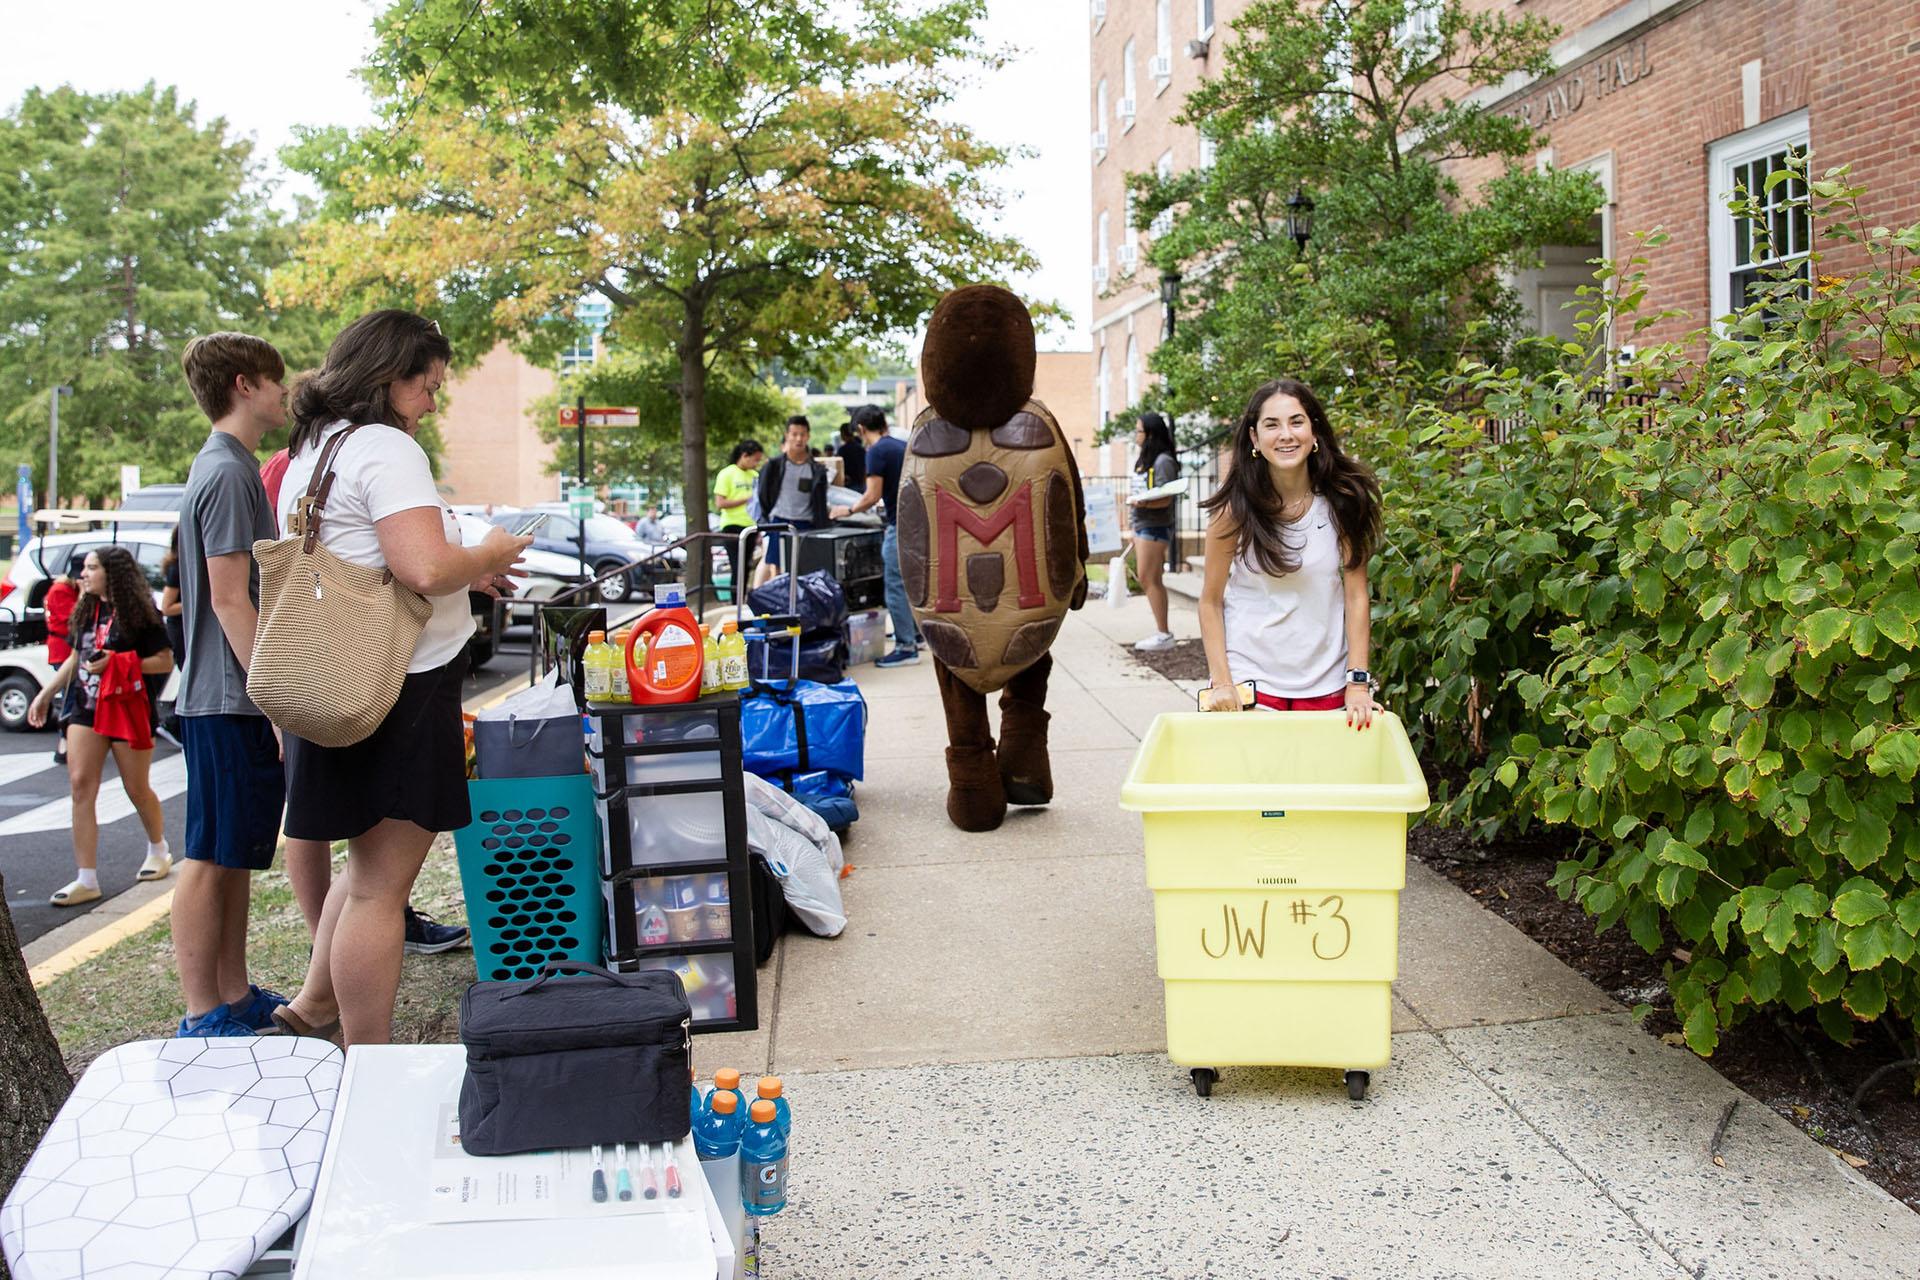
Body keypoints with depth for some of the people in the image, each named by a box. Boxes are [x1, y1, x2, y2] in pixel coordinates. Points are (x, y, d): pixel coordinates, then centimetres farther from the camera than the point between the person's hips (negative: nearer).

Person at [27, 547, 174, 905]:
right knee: (81, 784, -6)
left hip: (127, 710, -5)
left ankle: (159, 850, 35)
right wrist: (45, 695, 21)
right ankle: (86, 879, -6)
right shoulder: (86, 611, 10)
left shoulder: (139, 613, -9)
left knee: (136, 788, 6)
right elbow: (75, 658, 21)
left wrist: (116, 662, -19)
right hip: (86, 708, 6)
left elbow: (165, 661, -12)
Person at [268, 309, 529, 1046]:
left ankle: (313, 1006, 32)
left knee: (370, 864, 25)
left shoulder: (310, 451, 17)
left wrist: (467, 577, 20)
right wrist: (487, 556, -6)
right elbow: (425, 570, -26)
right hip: (400, 686, -10)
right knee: (381, 884, -2)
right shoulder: (385, 447, -14)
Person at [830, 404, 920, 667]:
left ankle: (906, 647, -2)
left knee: (896, 587, -3)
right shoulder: (904, 446, 13)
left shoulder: (876, 452, -11)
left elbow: (873, 496, -15)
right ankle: (914, 634, 27)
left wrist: (849, 510, 1)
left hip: (901, 526, -8)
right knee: (911, 583, 19)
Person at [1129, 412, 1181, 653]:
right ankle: (1162, 630, 16)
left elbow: (1165, 499, -17)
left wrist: (1142, 504, -30)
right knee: (1148, 580, 10)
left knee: (1149, 580, -8)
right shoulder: (1143, 458, 14)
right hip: (1141, 524, 9)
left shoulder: (1163, 461, -13)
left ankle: (1163, 634, -3)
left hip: (1155, 526, -9)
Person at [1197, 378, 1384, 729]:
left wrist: (1358, 683, -8)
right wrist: (1220, 683, -10)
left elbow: (1356, 595, -3)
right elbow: (1211, 601, -2)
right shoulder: (1235, 510, -7)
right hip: (1250, 684, -1)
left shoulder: (1343, 502, -4)